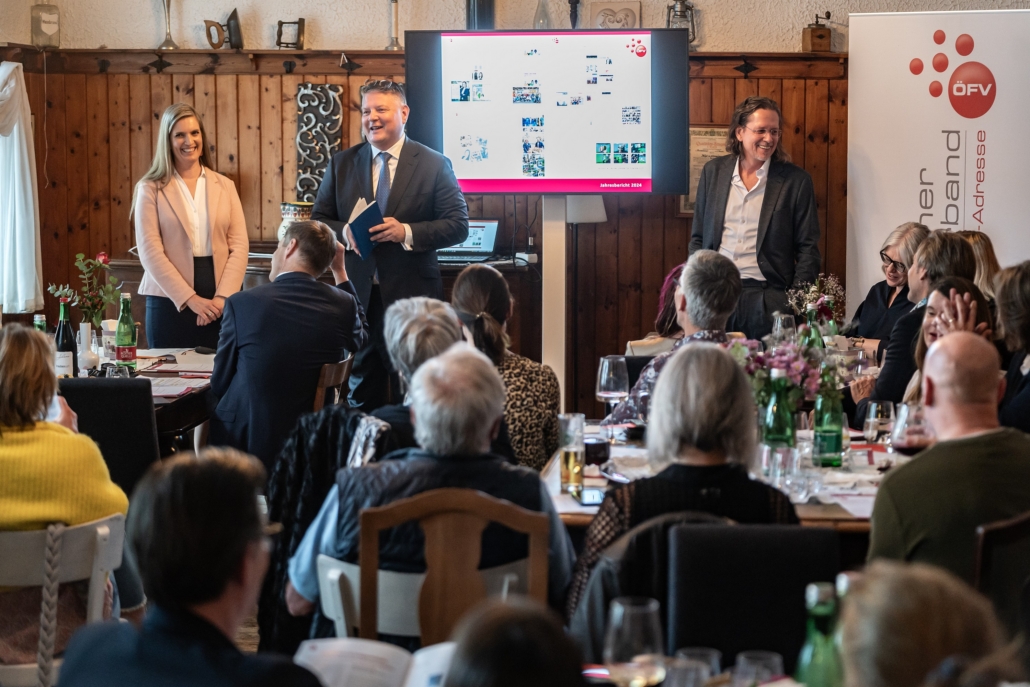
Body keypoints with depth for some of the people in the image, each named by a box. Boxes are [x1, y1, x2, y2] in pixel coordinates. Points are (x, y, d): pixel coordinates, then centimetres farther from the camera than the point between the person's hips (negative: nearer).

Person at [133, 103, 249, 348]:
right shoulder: (151, 189, 2)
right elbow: (150, 252, -6)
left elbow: (239, 245, 3)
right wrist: (191, 299, -14)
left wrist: (222, 297, -11)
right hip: (171, 302, -2)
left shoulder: (225, 186, 10)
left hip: (220, 304, 2)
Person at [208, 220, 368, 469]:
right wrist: (340, 271, 18)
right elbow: (361, 338, 18)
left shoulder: (241, 304, -14)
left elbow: (219, 383, -5)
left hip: (246, 442, -4)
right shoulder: (343, 305, -8)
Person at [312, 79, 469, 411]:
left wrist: (407, 232, -19)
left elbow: (458, 225, -4)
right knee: (362, 392, 9)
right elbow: (318, 220, 10)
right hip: (358, 295, 3)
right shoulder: (342, 164, 8)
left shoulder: (435, 164, -1)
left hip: (411, 295, -3)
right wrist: (343, 231, -12)